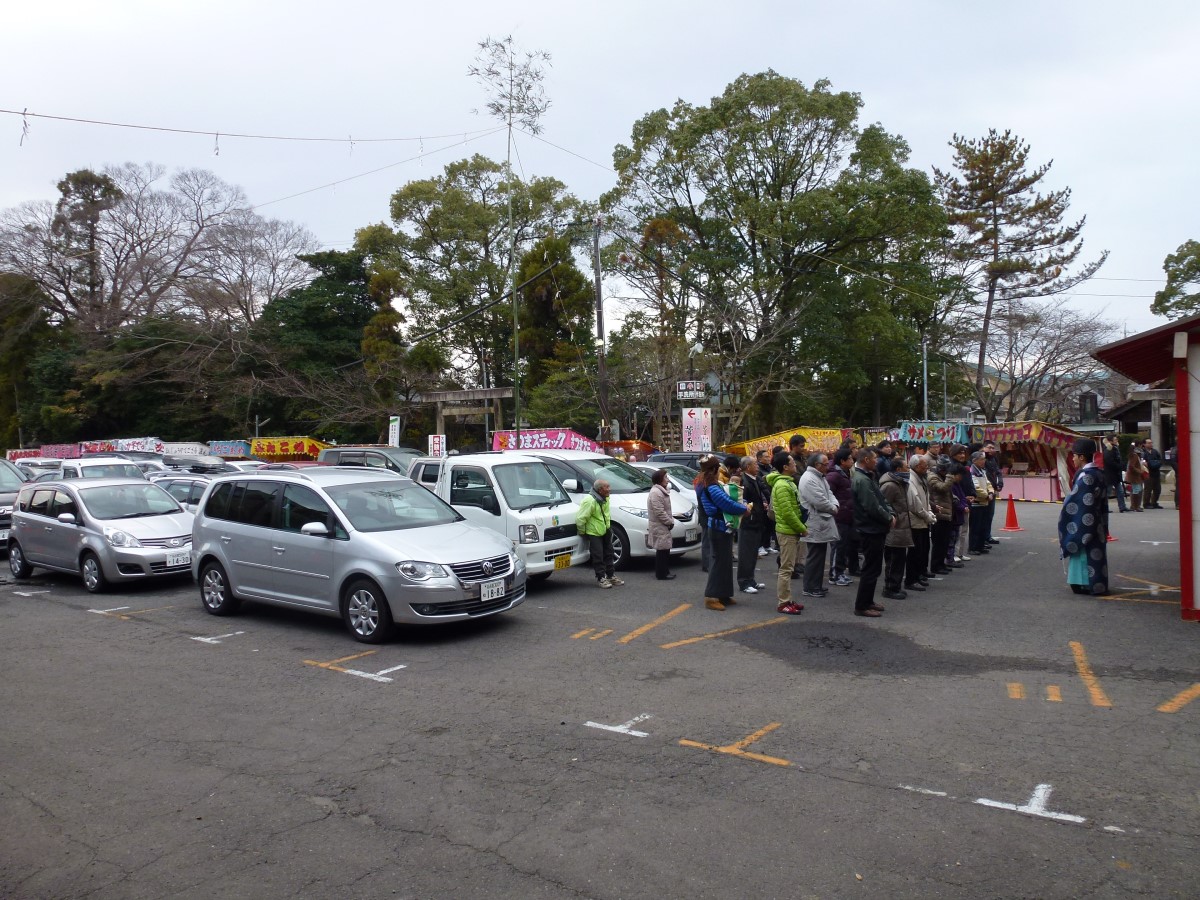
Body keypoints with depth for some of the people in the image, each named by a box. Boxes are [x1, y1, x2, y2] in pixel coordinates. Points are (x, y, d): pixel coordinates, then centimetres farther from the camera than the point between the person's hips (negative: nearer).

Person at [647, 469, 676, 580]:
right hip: (659, 526, -10)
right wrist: (670, 521, -15)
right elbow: (659, 512, -23)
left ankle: (665, 571, 23)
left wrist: (670, 521, 10)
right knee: (662, 549, -6)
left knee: (665, 549, 15)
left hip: (663, 526, 10)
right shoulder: (656, 493, -19)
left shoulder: (662, 490, 15)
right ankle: (662, 574, 0)